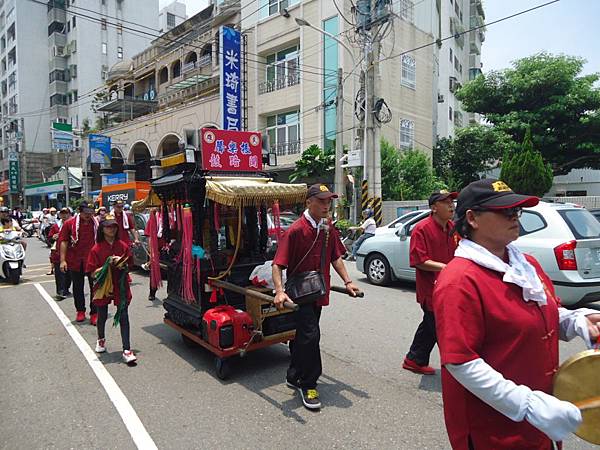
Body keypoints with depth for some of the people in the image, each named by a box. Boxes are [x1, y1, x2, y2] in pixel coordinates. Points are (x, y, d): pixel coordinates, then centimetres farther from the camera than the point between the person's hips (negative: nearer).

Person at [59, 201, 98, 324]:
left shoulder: (97, 223, 1)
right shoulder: (70, 223, -3)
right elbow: (63, 241, -3)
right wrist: (63, 260, -8)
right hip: (75, 261, 0)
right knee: (78, 287, 13)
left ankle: (94, 313, 12)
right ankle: (80, 311, 29)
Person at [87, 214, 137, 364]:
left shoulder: (123, 246, -1)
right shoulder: (96, 249, -5)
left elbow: (130, 266, 9)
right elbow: (93, 273, -6)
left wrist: (122, 263, -12)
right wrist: (108, 265, -19)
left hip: (121, 286, 0)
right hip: (103, 286, 0)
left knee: (123, 317, -5)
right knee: (102, 316, 17)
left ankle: (127, 350, -2)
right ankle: (101, 340, 46)